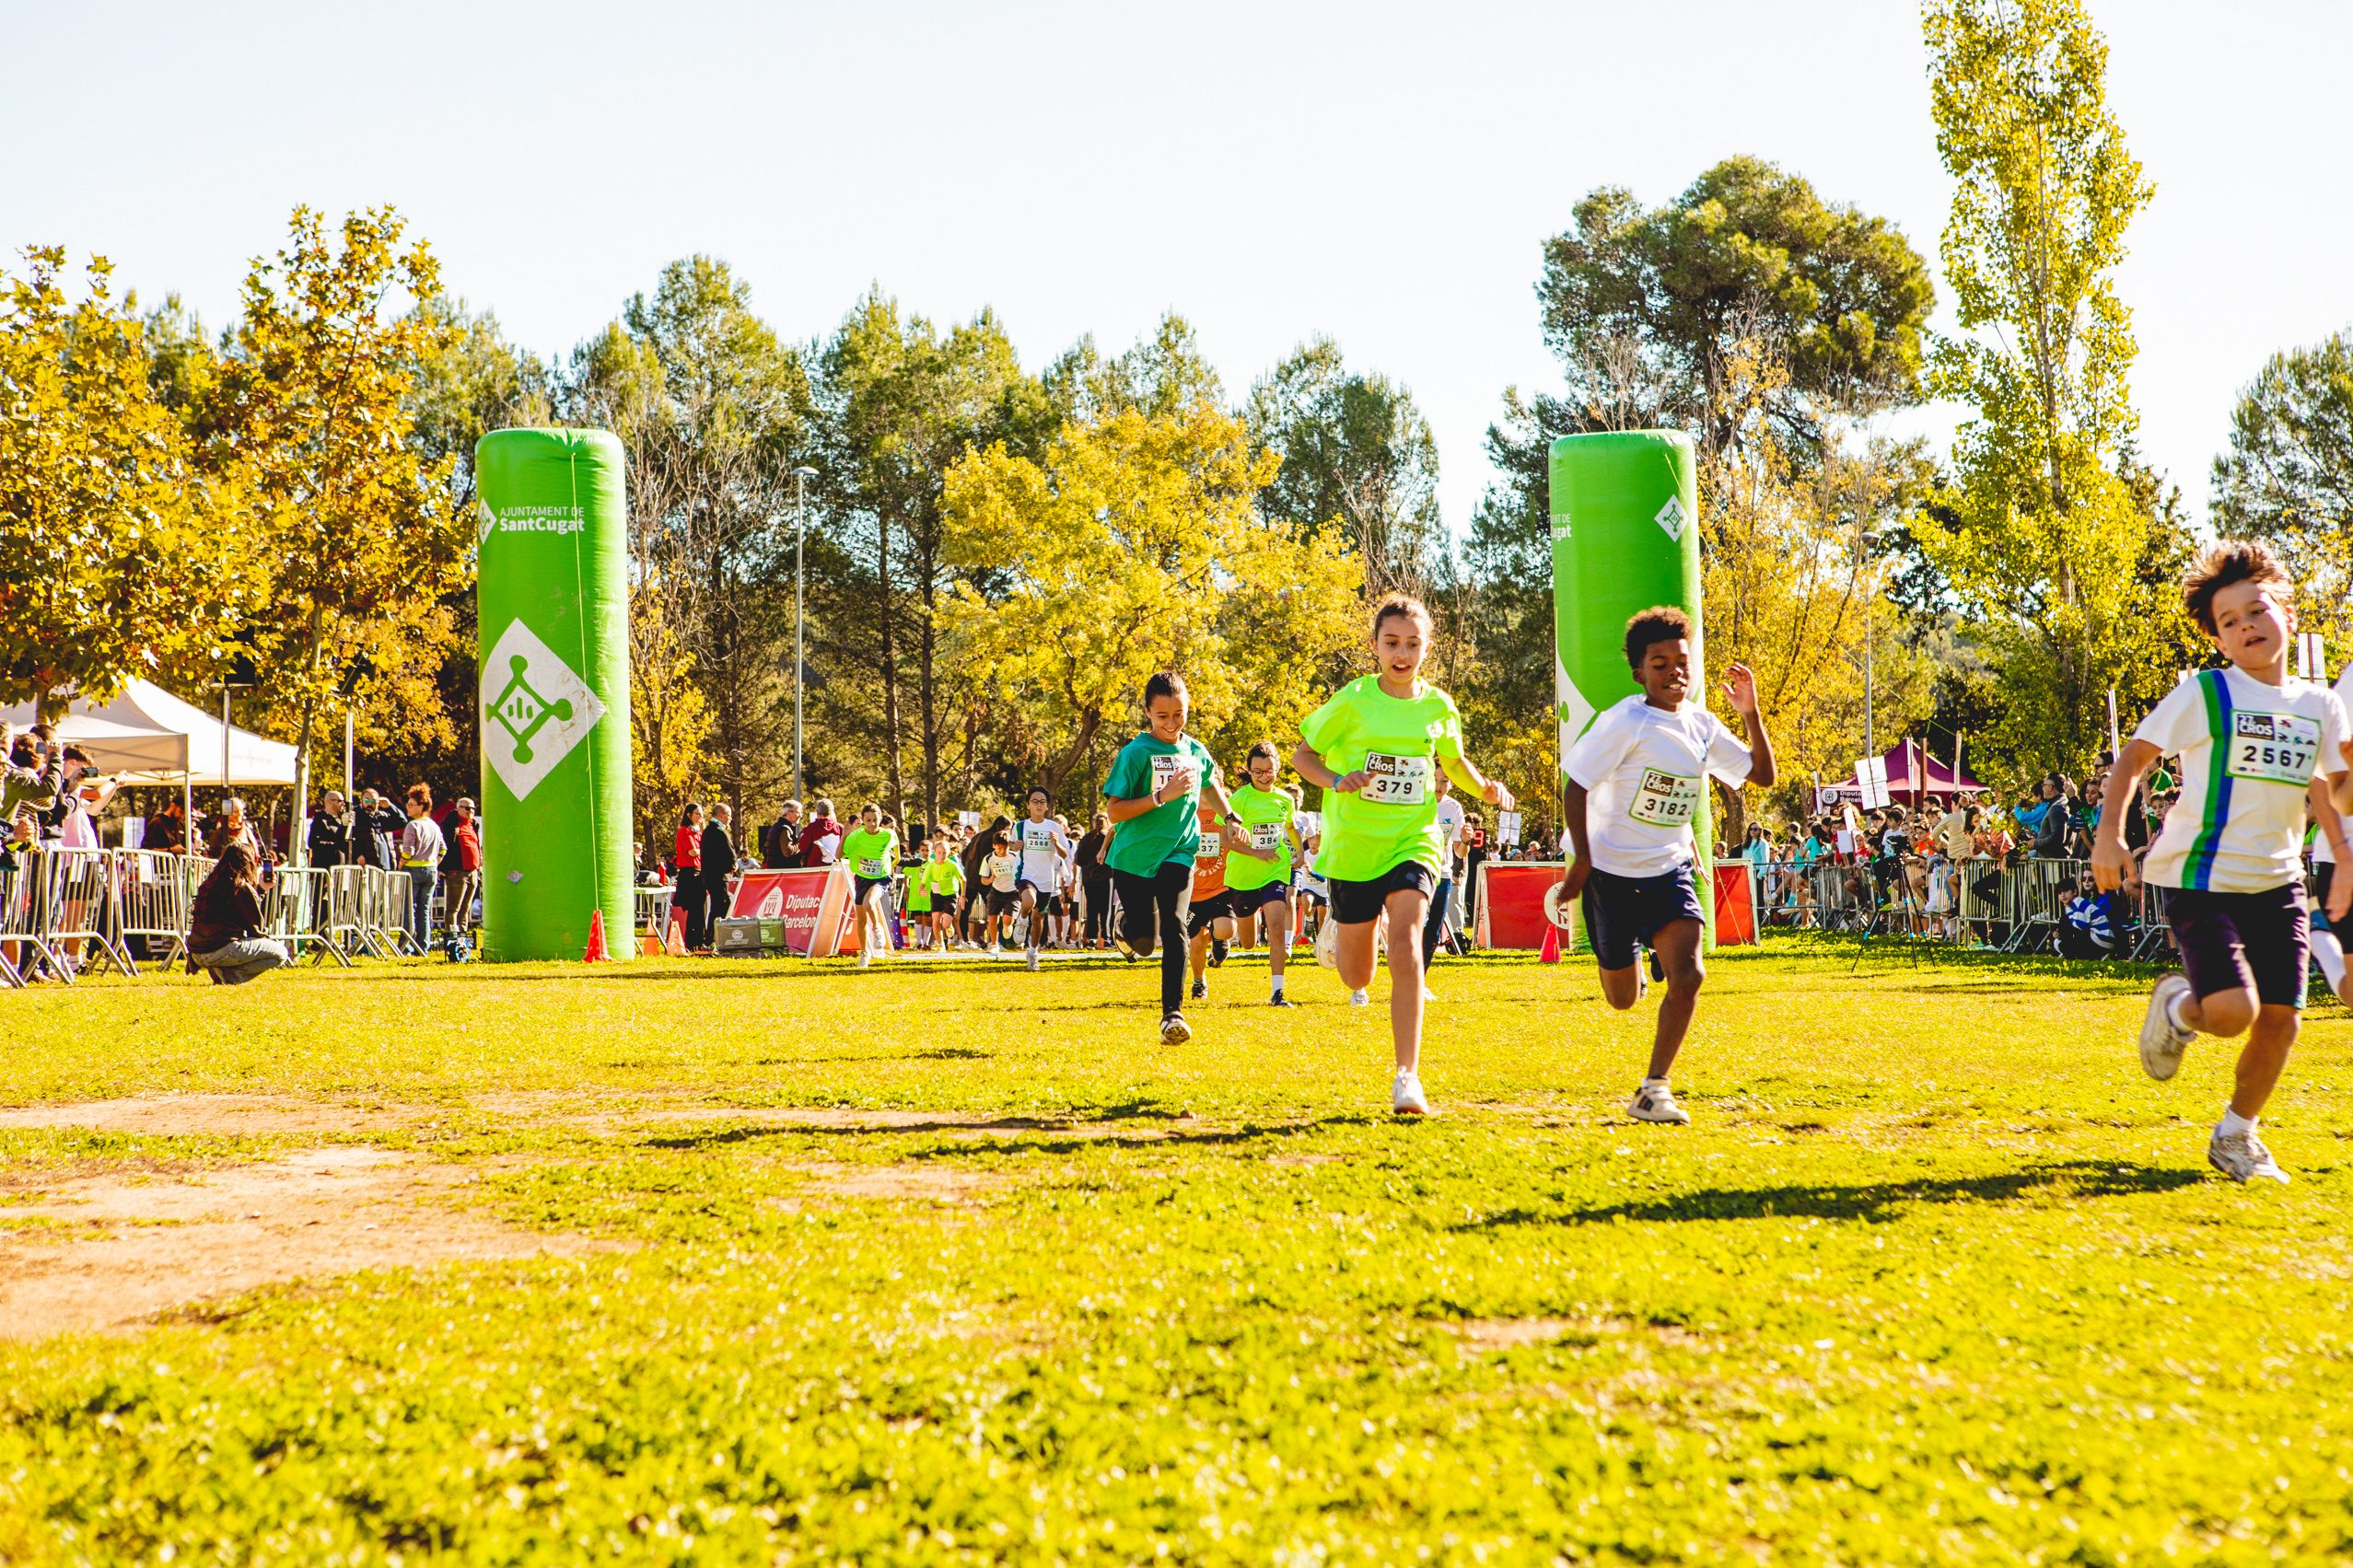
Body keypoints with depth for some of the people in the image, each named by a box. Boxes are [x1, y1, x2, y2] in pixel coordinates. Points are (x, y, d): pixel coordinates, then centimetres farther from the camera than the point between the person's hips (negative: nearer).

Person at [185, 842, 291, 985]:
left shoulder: (210, 883, 16)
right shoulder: (243, 888, -8)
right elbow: (255, 926, -3)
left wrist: (260, 888, 26)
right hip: (220, 951, -8)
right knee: (280, 954, 1)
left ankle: (218, 972, 9)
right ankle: (229, 975, -9)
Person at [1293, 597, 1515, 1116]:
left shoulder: (1439, 707, 2)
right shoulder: (1353, 700, -7)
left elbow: (1454, 761, 20)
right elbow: (1301, 755, 0)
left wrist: (1486, 788, 0)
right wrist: (1337, 781, -20)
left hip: (1413, 841, 1)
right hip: (1353, 844, 0)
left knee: (1406, 943, -24)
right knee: (1357, 979, 10)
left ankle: (1407, 1077, -23)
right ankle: (1338, 935, 50)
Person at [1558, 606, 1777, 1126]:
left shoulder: (1701, 724, 1)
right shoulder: (1626, 721, -17)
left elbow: (1762, 775, 7)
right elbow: (1577, 784, -15)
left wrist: (1750, 713, -5)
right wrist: (1582, 859, -20)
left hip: (1669, 872, 4)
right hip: (1612, 872, -4)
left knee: (1688, 976, -18)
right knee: (1623, 1001, 9)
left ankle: (1653, 1090, -5)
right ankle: (1624, 963, 49)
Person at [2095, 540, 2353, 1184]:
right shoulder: (2204, 694, -7)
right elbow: (2134, 758, -4)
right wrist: (2110, 835, -16)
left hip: (2277, 881, 5)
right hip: (2202, 879, -5)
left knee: (2281, 1017, 2)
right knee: (2233, 1011, -21)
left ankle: (2236, 1136, 24)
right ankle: (2176, 1006, 16)